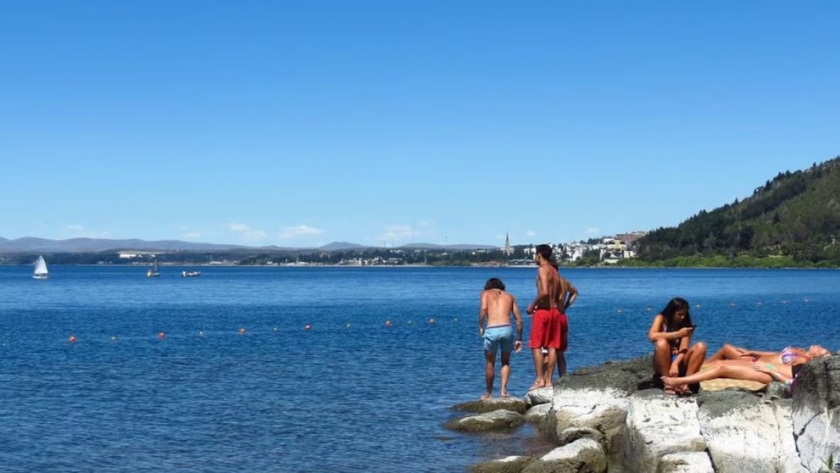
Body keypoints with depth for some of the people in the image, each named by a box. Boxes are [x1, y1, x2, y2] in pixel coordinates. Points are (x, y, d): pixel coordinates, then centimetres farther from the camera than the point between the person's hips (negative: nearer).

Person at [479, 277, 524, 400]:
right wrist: (519, 339, 21)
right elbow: (519, 319, 16)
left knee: (490, 363, 18)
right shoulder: (509, 297, 23)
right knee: (506, 362, 23)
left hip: (492, 330, -2)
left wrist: (480, 326, 3)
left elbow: (483, 308, -6)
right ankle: (503, 389, 7)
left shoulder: (485, 293, 17)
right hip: (507, 329, 2)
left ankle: (489, 393, 27)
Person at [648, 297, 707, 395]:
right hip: (662, 364, -2)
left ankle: (685, 383, -31)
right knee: (661, 343, -32)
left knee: (700, 346, -22)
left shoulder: (685, 324, 0)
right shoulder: (661, 318, -4)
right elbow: (652, 336, -24)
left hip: (679, 362, 2)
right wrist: (678, 334, -27)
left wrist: (675, 364, -32)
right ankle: (668, 383, -31)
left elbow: (684, 348, -13)